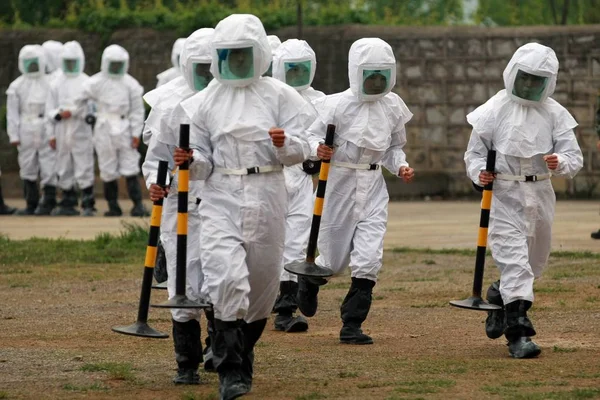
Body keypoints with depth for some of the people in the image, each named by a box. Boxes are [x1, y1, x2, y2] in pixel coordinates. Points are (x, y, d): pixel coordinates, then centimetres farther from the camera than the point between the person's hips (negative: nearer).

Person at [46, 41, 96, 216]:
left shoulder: (86, 82, 1)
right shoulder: (56, 83, 11)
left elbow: (89, 107, -4)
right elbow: (49, 110, 11)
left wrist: (71, 112, -16)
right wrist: (51, 134, 6)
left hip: (81, 131, -4)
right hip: (62, 132, 4)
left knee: (84, 168, -7)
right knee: (64, 169, 8)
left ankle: (88, 204, -6)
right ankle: (68, 203, 15)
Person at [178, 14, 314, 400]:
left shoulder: (279, 95, 3)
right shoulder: (203, 102, 6)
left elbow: (302, 150, 0)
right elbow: (204, 161, 9)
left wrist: (285, 144, -21)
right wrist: (191, 161, -13)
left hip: (267, 197, 1)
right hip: (221, 196, -1)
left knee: (263, 281, 9)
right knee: (226, 277, -18)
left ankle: (243, 355, 32)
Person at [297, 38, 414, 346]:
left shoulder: (393, 106, 3)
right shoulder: (337, 104, -12)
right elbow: (311, 135, -9)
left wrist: (401, 167, -4)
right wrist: (317, 149, -31)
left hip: (373, 185, 3)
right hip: (340, 182, -3)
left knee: (368, 258, -7)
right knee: (334, 259, 6)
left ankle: (352, 325, 0)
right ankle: (309, 280, 42)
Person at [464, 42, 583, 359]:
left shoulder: (555, 113, 1)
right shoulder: (494, 110, -4)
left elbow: (575, 158, -2)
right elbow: (475, 152, 3)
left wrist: (560, 162, -25)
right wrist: (479, 173, -18)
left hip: (540, 193, 4)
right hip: (504, 193, -4)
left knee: (534, 262, 17)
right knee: (514, 260, -13)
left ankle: (500, 297, 45)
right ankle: (518, 334, -15)